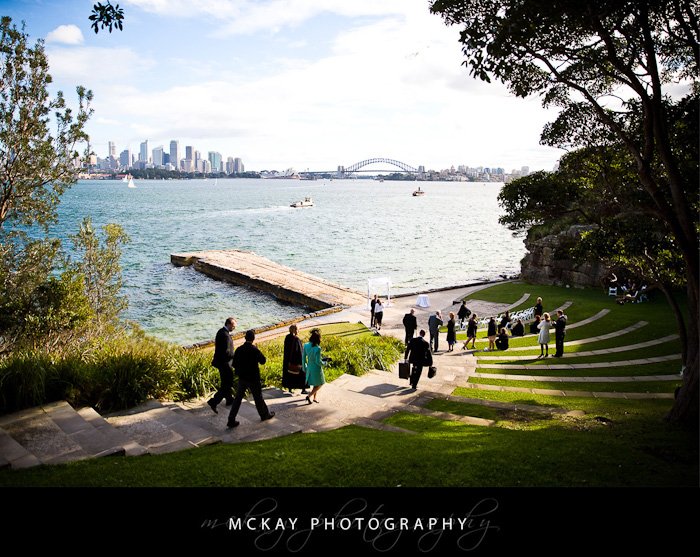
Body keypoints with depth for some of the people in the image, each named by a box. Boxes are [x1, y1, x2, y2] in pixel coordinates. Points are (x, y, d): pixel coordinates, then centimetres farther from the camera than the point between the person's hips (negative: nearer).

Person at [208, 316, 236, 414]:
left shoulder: (220, 331, 6)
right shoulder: (225, 335, -25)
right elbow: (226, 352, -27)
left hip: (220, 361, 10)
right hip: (224, 363, -10)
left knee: (227, 381, 24)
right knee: (227, 385, -2)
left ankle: (229, 399, 38)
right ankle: (213, 402, -5)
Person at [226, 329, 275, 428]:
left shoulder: (239, 349, -5)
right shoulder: (254, 350, -18)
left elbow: (234, 364, 1)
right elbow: (263, 360, -7)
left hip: (242, 378, 4)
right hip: (253, 378, -4)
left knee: (237, 399, 7)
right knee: (258, 397, 14)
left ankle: (231, 420, 5)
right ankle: (265, 414, 32)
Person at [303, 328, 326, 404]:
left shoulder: (306, 345, -8)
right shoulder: (317, 348, -27)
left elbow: (303, 357, 1)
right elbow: (318, 361, -24)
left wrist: (304, 367, 13)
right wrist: (323, 363, -2)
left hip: (309, 367, 6)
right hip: (317, 368, -6)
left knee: (316, 384, 27)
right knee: (319, 385, 15)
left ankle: (314, 398, 33)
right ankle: (309, 396, 2)